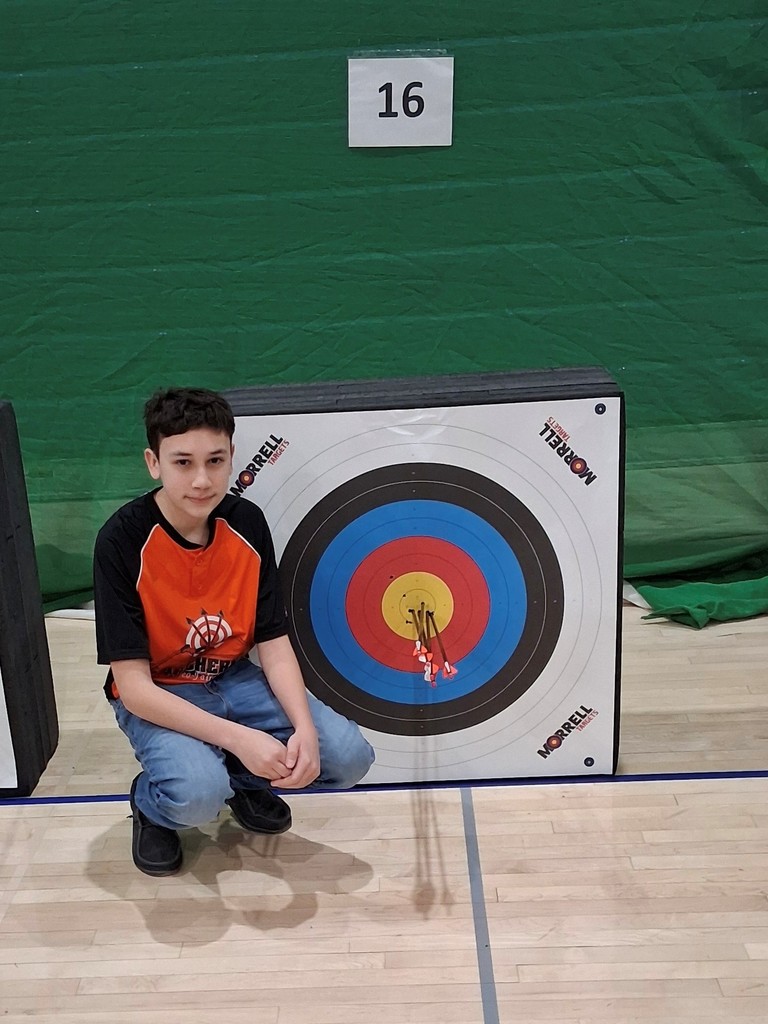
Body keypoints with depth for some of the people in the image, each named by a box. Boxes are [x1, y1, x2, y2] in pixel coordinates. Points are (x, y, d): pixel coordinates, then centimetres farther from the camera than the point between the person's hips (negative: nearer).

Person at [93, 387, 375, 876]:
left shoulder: (247, 522, -10)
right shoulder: (122, 540, -23)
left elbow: (274, 644, -6)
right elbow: (134, 687, -24)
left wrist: (305, 728, -24)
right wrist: (237, 737, -33)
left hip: (234, 679, 5)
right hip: (156, 698, -4)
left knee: (350, 757, -14)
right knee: (197, 794, -34)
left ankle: (242, 780, 15)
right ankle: (150, 803, 4)